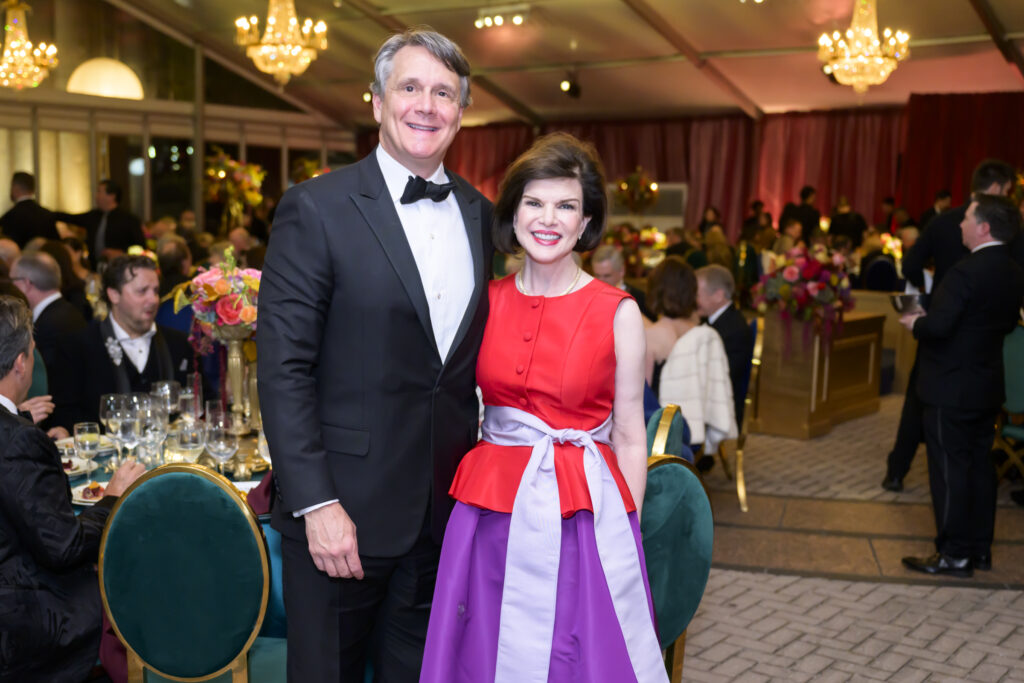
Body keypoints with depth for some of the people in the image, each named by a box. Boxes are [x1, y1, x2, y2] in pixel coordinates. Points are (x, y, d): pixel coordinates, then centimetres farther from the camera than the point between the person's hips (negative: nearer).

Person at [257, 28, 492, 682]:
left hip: (446, 511, 5)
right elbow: (284, 370, -12)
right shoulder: (316, 209, -9)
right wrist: (316, 504, -17)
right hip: (343, 512, -4)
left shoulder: (480, 213, 8)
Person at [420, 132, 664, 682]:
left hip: (585, 516, -2)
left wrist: (625, 533, -1)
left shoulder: (618, 313, -5)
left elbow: (630, 440, -1)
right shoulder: (485, 302, 3)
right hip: (492, 511, 3)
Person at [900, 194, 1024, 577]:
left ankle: (954, 555, 6)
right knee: (979, 465, 15)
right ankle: (980, 548, 23)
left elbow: (938, 326, -26)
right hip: (987, 387, 8)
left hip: (952, 387, -8)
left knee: (950, 469, -1)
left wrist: (915, 324, -6)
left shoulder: (967, 271, -21)